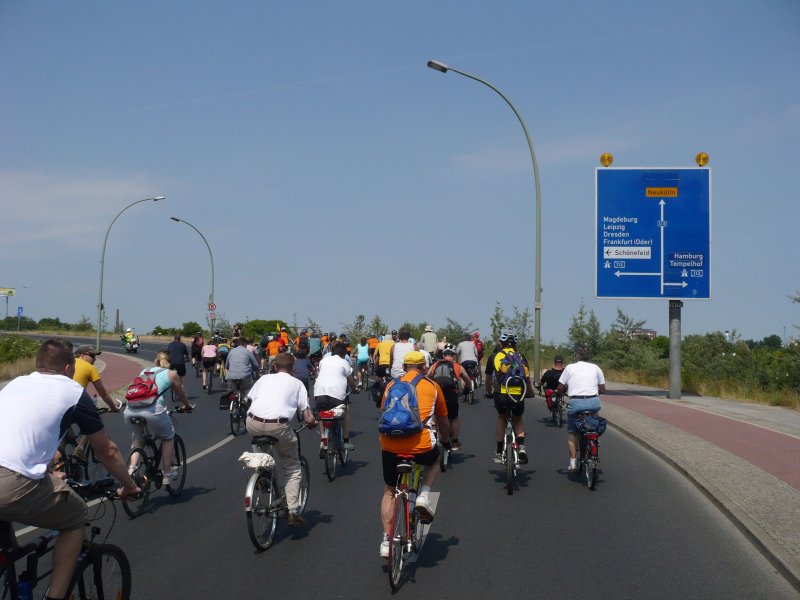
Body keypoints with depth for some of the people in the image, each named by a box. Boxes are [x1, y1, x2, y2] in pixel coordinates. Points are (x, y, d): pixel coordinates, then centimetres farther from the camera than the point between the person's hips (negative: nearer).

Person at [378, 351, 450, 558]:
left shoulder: (391, 385, 18)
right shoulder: (432, 386, 14)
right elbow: (442, 421, 25)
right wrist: (446, 441, 44)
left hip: (390, 445, 2)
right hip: (421, 445, -2)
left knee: (389, 492, 23)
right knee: (434, 460, 34)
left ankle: (387, 541, 16)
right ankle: (424, 496, 12)